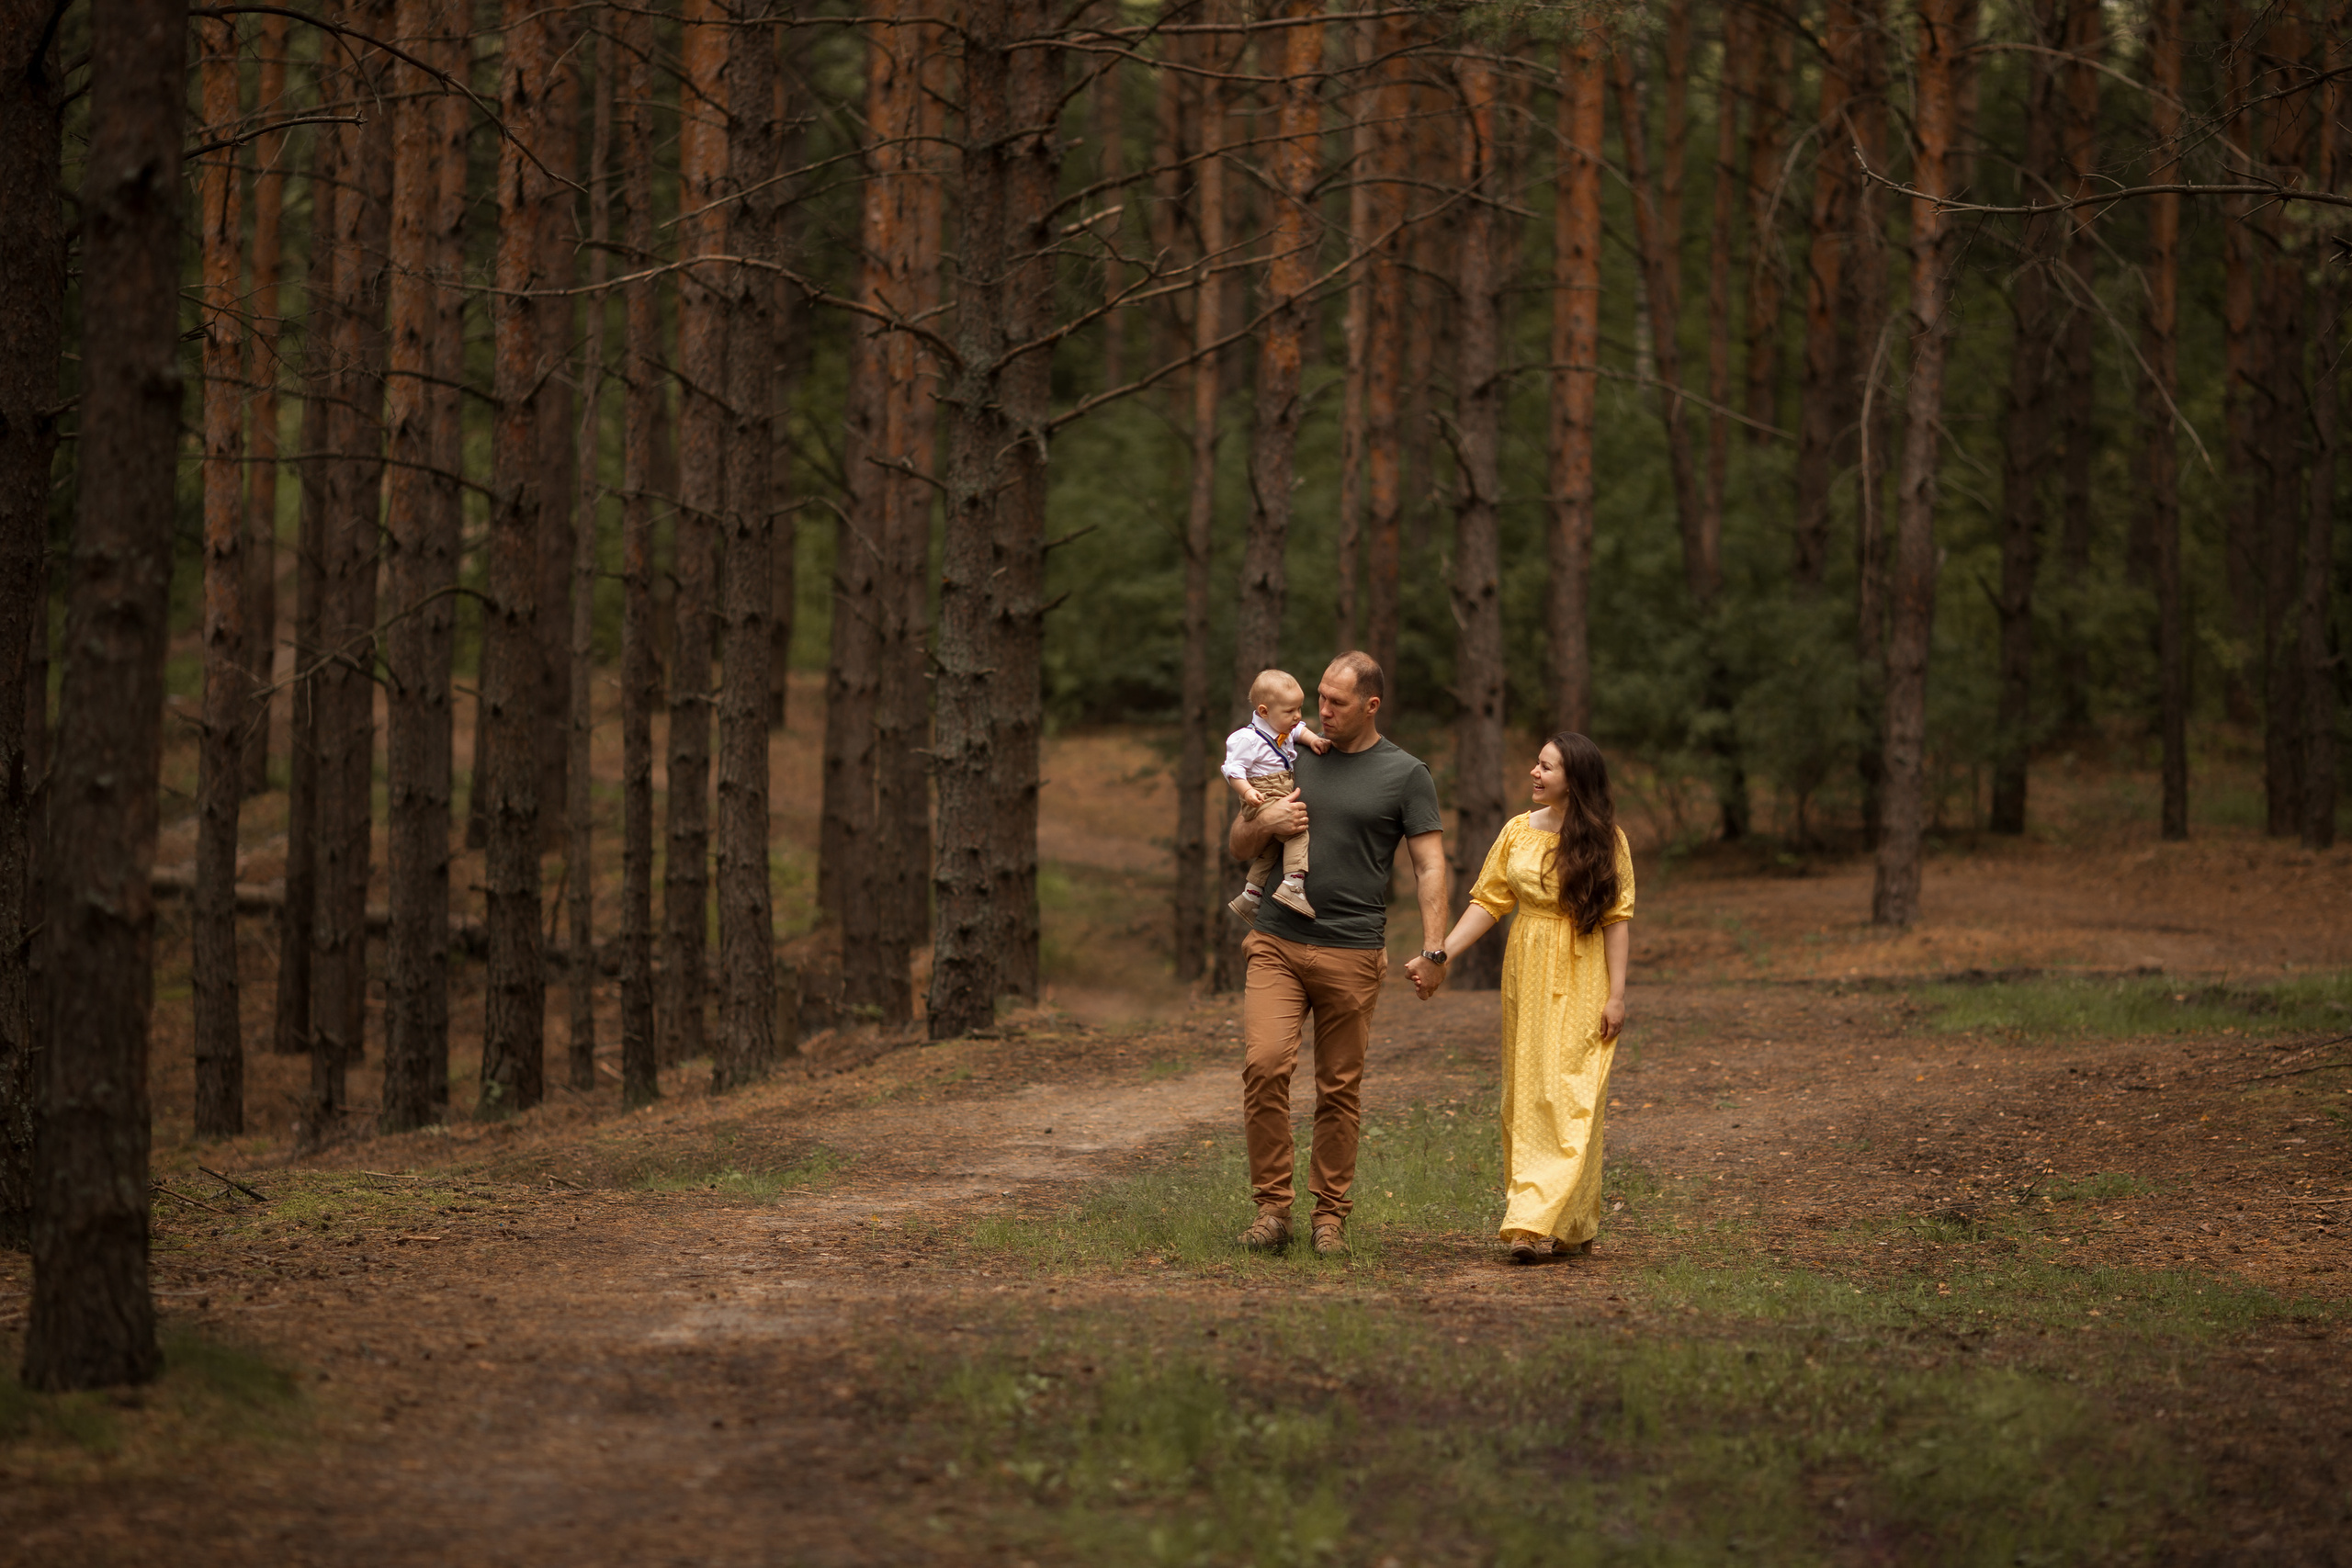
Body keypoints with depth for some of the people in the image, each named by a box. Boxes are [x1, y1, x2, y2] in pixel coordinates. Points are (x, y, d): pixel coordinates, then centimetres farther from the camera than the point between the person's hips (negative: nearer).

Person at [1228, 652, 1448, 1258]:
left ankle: (1329, 1215, 12)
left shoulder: (1404, 774, 3)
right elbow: (1237, 847, 20)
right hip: (1276, 943, 2)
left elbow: (1429, 867, 0)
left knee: (1339, 1089, 2)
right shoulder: (1293, 757, 13)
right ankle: (1272, 1207, -7)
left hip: (1352, 952, -2)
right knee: (1264, 1064, -15)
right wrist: (1264, 824, -4)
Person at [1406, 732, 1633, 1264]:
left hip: (1581, 985, -5)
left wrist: (1616, 994, -10)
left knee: (1567, 1100, -11)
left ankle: (1544, 1224, -17)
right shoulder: (1518, 832, 8)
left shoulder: (1605, 840, -3)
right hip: (1526, 978, 5)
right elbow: (1487, 902, 5)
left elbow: (1617, 919, -5)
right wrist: (1439, 956, -5)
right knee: (1525, 1099, 5)